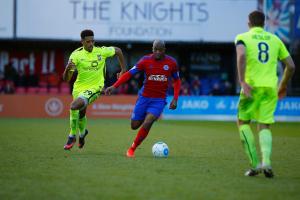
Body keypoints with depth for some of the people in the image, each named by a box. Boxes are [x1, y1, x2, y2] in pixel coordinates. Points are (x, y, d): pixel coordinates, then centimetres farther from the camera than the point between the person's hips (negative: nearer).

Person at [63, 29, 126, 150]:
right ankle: (82, 132, 56)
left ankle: (72, 136, -9)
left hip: (94, 87, -3)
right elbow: (66, 79, -13)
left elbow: (118, 51, 11)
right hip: (79, 87, 3)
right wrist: (68, 69, -36)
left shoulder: (101, 51, -11)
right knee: (81, 114, 19)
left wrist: (123, 70, 11)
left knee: (74, 106, -27)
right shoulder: (76, 55, -11)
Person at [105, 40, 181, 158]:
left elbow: (177, 81, 11)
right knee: (134, 126, 6)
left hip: (159, 100, -1)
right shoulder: (146, 60, -8)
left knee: (146, 124, -19)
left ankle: (132, 149, 0)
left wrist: (175, 99, 0)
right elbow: (129, 74, -9)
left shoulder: (171, 63, -4)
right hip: (144, 97, 1)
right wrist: (114, 86, -21)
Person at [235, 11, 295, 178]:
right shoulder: (275, 39, 16)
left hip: (252, 86, -3)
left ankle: (255, 164, 0)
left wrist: (242, 81, -20)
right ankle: (266, 161, -17)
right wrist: (283, 86, 27)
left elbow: (241, 55, -17)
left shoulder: (243, 37, 6)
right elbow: (291, 66, 13)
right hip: (271, 87, 3)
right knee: (264, 126, 8)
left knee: (243, 122, 13)